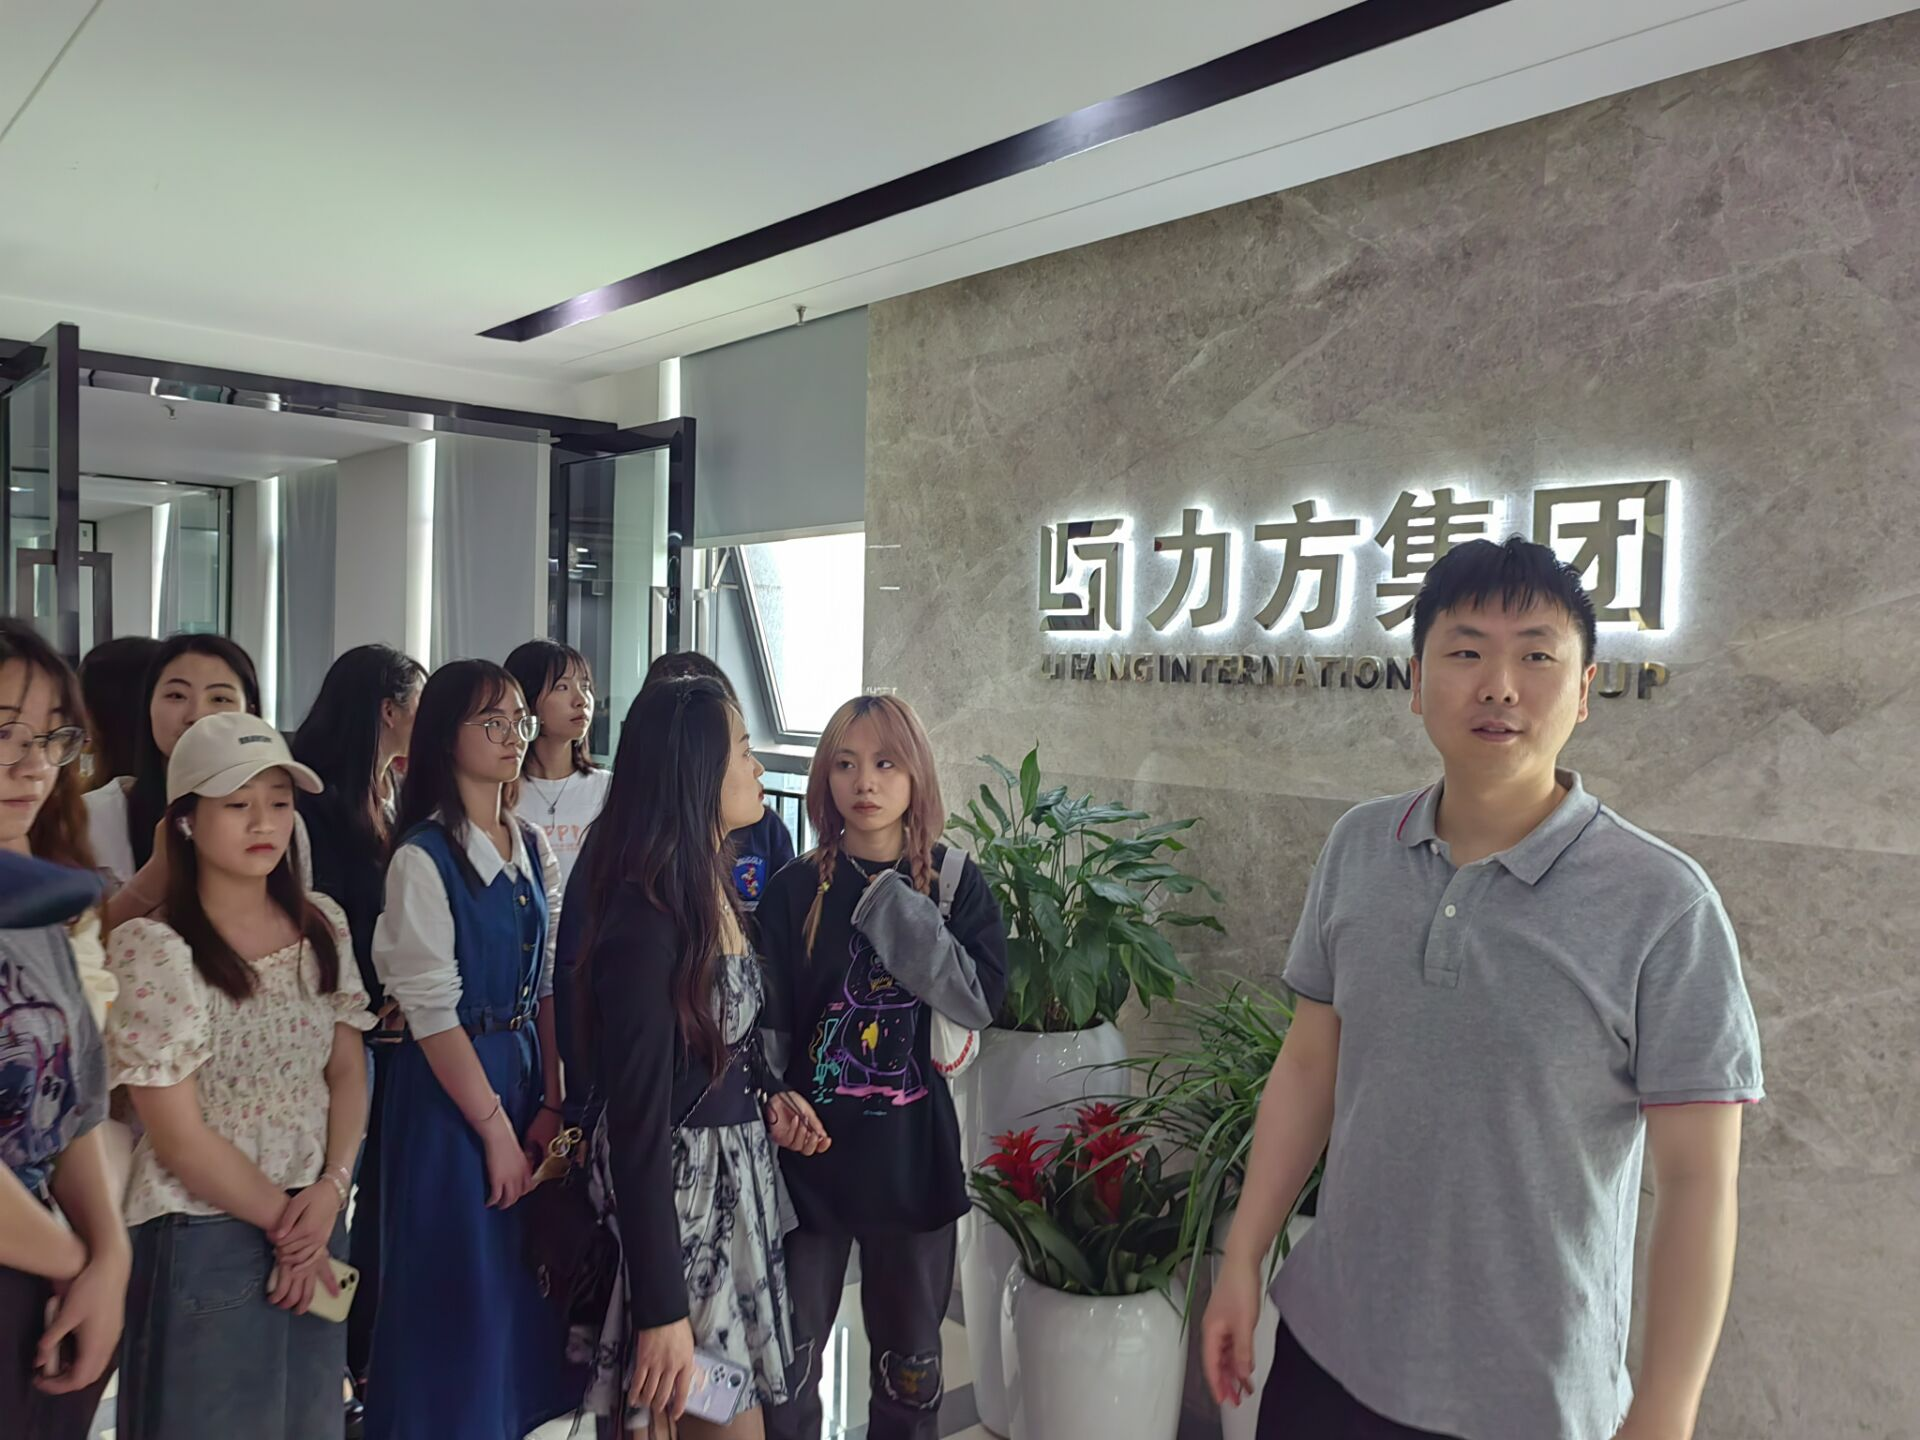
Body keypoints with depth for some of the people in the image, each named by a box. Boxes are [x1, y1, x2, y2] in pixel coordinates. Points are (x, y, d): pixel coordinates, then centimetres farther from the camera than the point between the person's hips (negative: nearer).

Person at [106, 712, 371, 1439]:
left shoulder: (322, 924, 1)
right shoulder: (155, 949, -15)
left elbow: (347, 1073, 5)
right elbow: (179, 1137, -13)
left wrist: (330, 1191, -9)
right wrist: (281, 1218, -6)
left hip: (313, 1229, 5)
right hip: (203, 1240, -5)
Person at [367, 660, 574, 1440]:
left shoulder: (534, 849, 6)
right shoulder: (423, 858, -14)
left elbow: (548, 986, 6)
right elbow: (431, 1011, -16)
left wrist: (550, 1104, -1)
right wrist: (496, 1128, -14)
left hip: (528, 1071, 6)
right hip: (449, 1088, -6)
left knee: (527, 1283, 16)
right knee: (456, 1290, 6)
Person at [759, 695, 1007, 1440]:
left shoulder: (956, 883, -3)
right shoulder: (796, 887, -4)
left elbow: (980, 999, -16)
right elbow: (768, 1020, -2)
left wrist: (893, 904, -19)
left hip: (912, 1150, 1)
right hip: (811, 1148, 0)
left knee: (910, 1357, 17)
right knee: (787, 1354, 11)